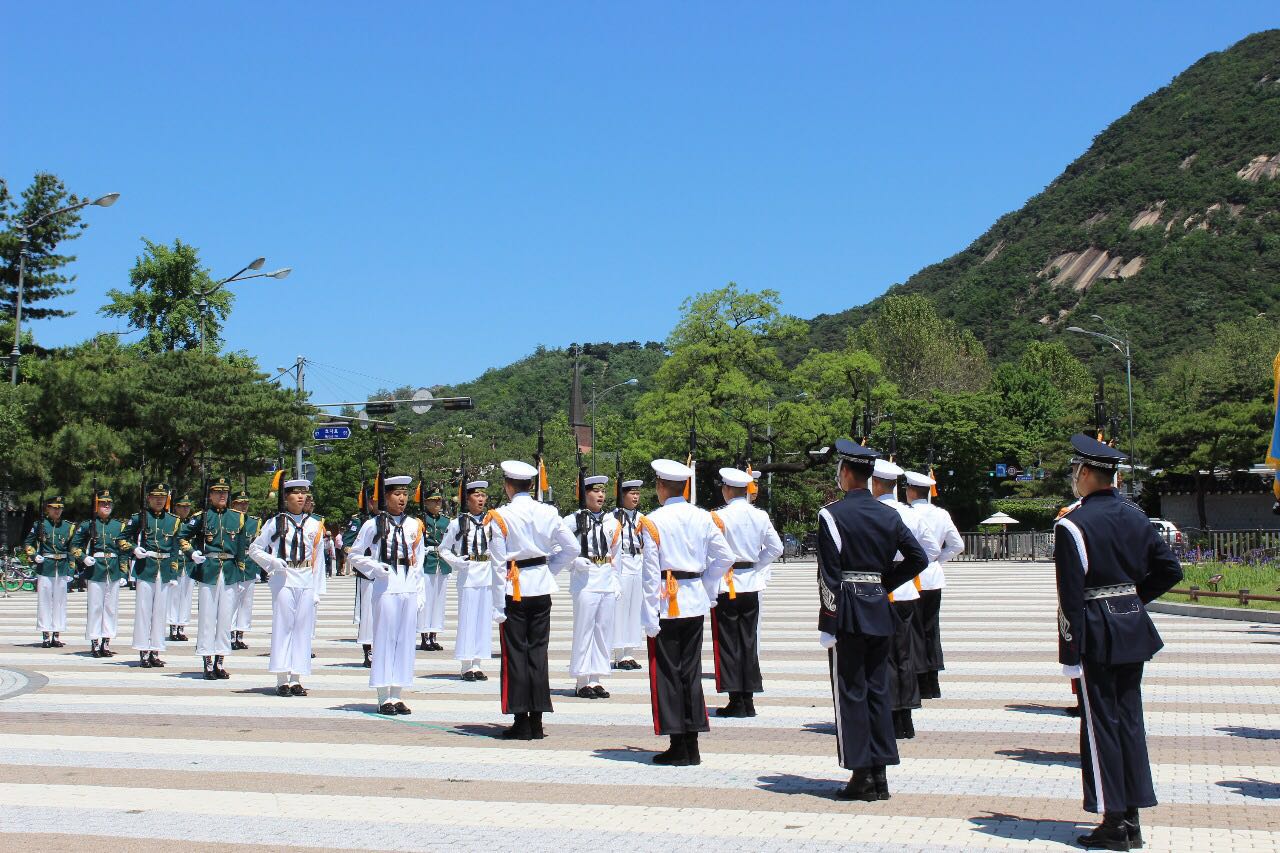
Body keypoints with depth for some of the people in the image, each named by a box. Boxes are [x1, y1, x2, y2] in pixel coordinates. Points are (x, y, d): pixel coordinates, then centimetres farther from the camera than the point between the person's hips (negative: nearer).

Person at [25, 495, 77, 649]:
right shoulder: (40, 525, 2)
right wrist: (34, 556, -7)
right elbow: (28, 543, 10)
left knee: (60, 602, 4)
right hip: (44, 568, -2)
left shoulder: (69, 526, 8)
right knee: (44, 601, 0)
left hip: (62, 568, 2)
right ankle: (46, 636, 5)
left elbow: (73, 550, 10)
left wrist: (71, 571, 4)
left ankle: (56, 636, 10)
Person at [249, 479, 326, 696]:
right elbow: (254, 550, 8)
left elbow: (318, 559, 11)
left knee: (303, 628, 2)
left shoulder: (314, 525, 10)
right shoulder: (275, 522, 2)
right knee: (283, 626, -2)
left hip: (307, 582, 3)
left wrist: (317, 590, 8)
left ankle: (296, 679, 8)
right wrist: (273, 562, -10)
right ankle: (282, 680, 1)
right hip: (283, 580, -3)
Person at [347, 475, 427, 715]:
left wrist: (420, 593, 9)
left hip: (409, 589, 4)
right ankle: (383, 698, 5)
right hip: (386, 588, -4)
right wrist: (375, 568, -11)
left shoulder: (415, 525, 11)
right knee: (384, 639, -1)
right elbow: (355, 555, 6)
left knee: (405, 640, 6)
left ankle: (396, 695, 13)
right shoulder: (373, 525, 0)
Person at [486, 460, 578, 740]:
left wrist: (498, 607, -8)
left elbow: (498, 563, -11)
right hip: (541, 587, 4)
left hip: (514, 591, -4)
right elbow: (572, 548, 5)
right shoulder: (548, 513, 2)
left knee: (515, 654, 3)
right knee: (538, 653, 8)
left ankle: (521, 723, 5)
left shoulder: (500, 516, -10)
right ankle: (537, 722, 11)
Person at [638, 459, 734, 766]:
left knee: (667, 673, 3)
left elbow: (651, 570, -11)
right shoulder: (703, 518, 5)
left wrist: (650, 617, -9)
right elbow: (725, 557, 6)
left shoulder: (653, 521, -10)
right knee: (691, 671, 11)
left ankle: (678, 748, 4)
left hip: (667, 604, -5)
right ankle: (692, 746, 14)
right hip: (696, 602, 5)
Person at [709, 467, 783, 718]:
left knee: (728, 643, 2)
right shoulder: (761, 516, 2)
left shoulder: (719, 516, -14)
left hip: (725, 586, -5)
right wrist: (755, 567, 11)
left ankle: (736, 702, 3)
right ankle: (748, 701, 14)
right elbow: (776, 548, 5)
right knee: (749, 641, 11)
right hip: (751, 585, 5)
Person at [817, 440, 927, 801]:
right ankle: (880, 773, 14)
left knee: (850, 692, 1)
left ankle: (861, 775, 3)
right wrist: (885, 582, 12)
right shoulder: (888, 515, 6)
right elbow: (918, 558, 7)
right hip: (880, 611, 5)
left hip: (847, 612, -5)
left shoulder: (832, 514, -11)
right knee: (878, 689, 11)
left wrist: (828, 625, -11)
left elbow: (829, 574, -13)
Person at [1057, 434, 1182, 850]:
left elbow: (1071, 596, -17)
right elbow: (1170, 571, 10)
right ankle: (1131, 819, 18)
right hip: (1133, 629, 7)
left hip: (1096, 634, -7)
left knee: (1101, 725, 1)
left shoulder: (1072, 525, -14)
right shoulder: (1136, 517, 7)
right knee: (1129, 719, 12)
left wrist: (1071, 655, -15)